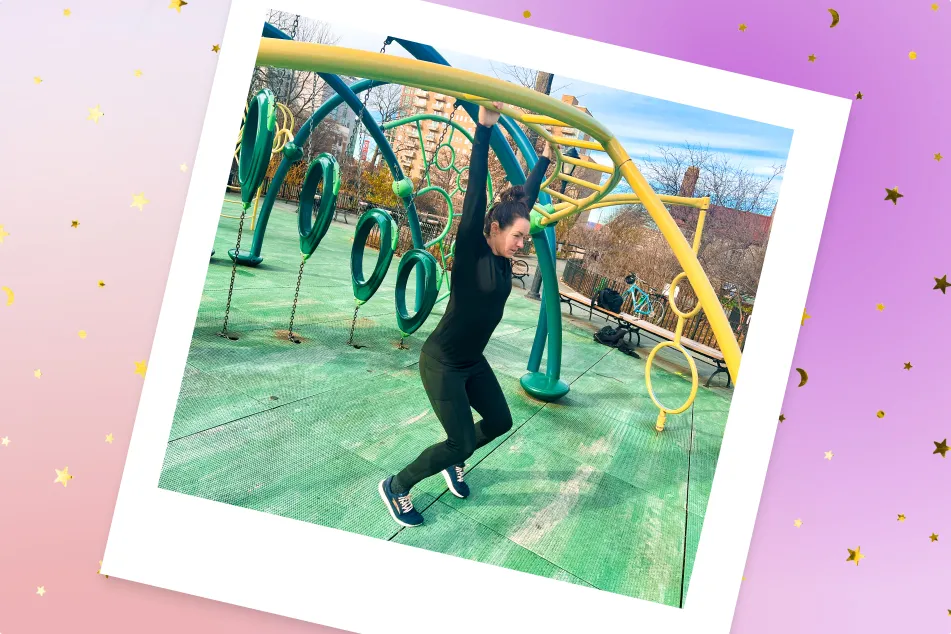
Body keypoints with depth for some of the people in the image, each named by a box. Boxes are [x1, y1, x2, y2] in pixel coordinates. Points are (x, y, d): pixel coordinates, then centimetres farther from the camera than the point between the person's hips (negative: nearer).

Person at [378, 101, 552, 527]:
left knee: (500, 421, 17)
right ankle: (395, 488, 13)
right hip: (441, 362, -8)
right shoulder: (470, 250, -20)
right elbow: (475, 193, -30)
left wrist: (545, 159, 15)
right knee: (461, 440, -6)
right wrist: (484, 130, -36)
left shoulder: (502, 256, -1)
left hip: (472, 362, 8)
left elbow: (528, 199, 8)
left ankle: (454, 465, 42)